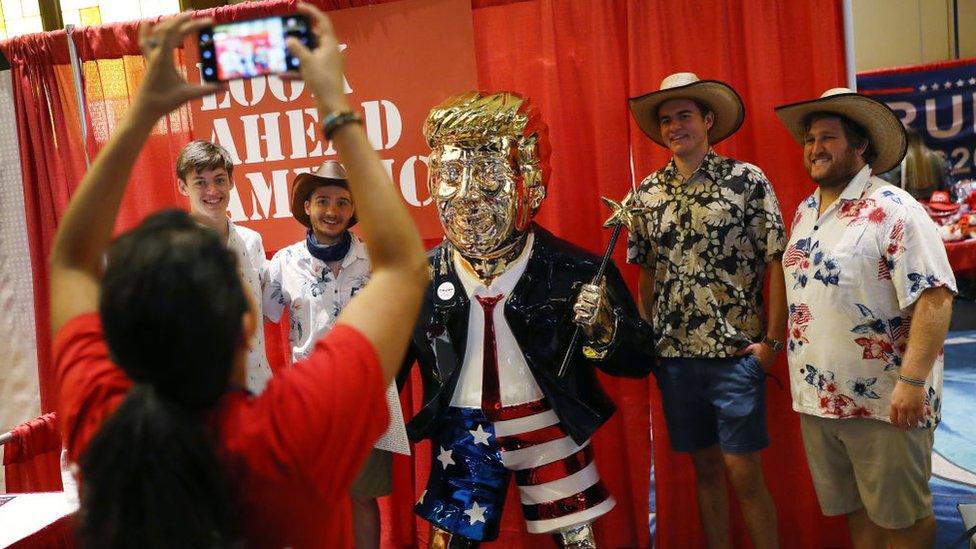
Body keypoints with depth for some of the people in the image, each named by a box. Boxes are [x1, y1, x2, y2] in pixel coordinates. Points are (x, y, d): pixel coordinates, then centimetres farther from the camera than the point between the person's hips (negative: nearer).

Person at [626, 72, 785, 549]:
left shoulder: (746, 180, -4)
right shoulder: (647, 192, 8)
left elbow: (775, 263, -5)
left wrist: (773, 341, -8)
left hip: (735, 352, -3)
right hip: (673, 354, 4)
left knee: (744, 474, 0)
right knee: (705, 468, 14)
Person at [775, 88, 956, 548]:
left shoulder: (893, 209, -12)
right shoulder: (805, 212, 11)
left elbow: (934, 298, -19)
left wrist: (912, 381, -24)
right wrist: (774, 345, 15)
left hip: (884, 402, -6)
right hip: (818, 399, 7)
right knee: (856, 510, 18)